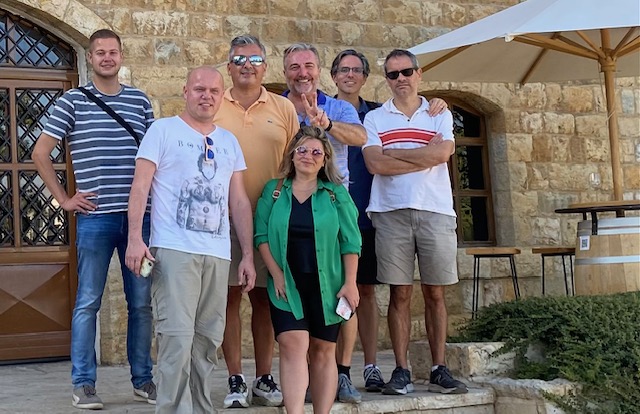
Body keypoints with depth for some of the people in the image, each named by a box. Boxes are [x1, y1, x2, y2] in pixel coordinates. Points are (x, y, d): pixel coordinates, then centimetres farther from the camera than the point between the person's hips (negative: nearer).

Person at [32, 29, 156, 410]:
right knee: (88, 302, 1)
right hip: (96, 217, -3)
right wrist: (64, 199, 1)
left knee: (142, 302, 7)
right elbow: (41, 153, 4)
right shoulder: (73, 101, 3)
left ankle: (143, 379, 19)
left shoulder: (141, 101, 11)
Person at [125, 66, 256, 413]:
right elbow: (140, 186, -2)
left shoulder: (229, 141, 18)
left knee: (207, 341, 7)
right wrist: (135, 238, -14)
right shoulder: (163, 130, 4)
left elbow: (239, 201, 17)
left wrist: (247, 255, 12)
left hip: (218, 254, 5)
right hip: (174, 251, -5)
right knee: (178, 338, -10)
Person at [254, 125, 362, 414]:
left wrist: (350, 283, -5)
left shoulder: (336, 194, 6)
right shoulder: (273, 191, 8)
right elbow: (261, 235, 2)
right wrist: (277, 274, -8)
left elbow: (350, 242, 2)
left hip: (326, 286, 1)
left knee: (323, 352, 5)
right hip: (287, 285, 0)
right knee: (293, 345, -14)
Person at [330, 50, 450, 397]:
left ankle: (371, 368, 12)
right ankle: (341, 371, 1)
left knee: (366, 290, 8)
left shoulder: (377, 113, 13)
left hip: (367, 215, 3)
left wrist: (437, 105, 4)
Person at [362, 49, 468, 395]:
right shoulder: (374, 118, 9)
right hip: (391, 212, -1)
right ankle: (401, 371, 8)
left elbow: (443, 152, -9)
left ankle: (439, 370, 11)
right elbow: (375, 163, -8)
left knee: (435, 293, 5)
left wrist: (394, 153, -5)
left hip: (436, 211, 1)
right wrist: (425, 159, -7)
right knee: (400, 294, 2)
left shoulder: (440, 115, 11)